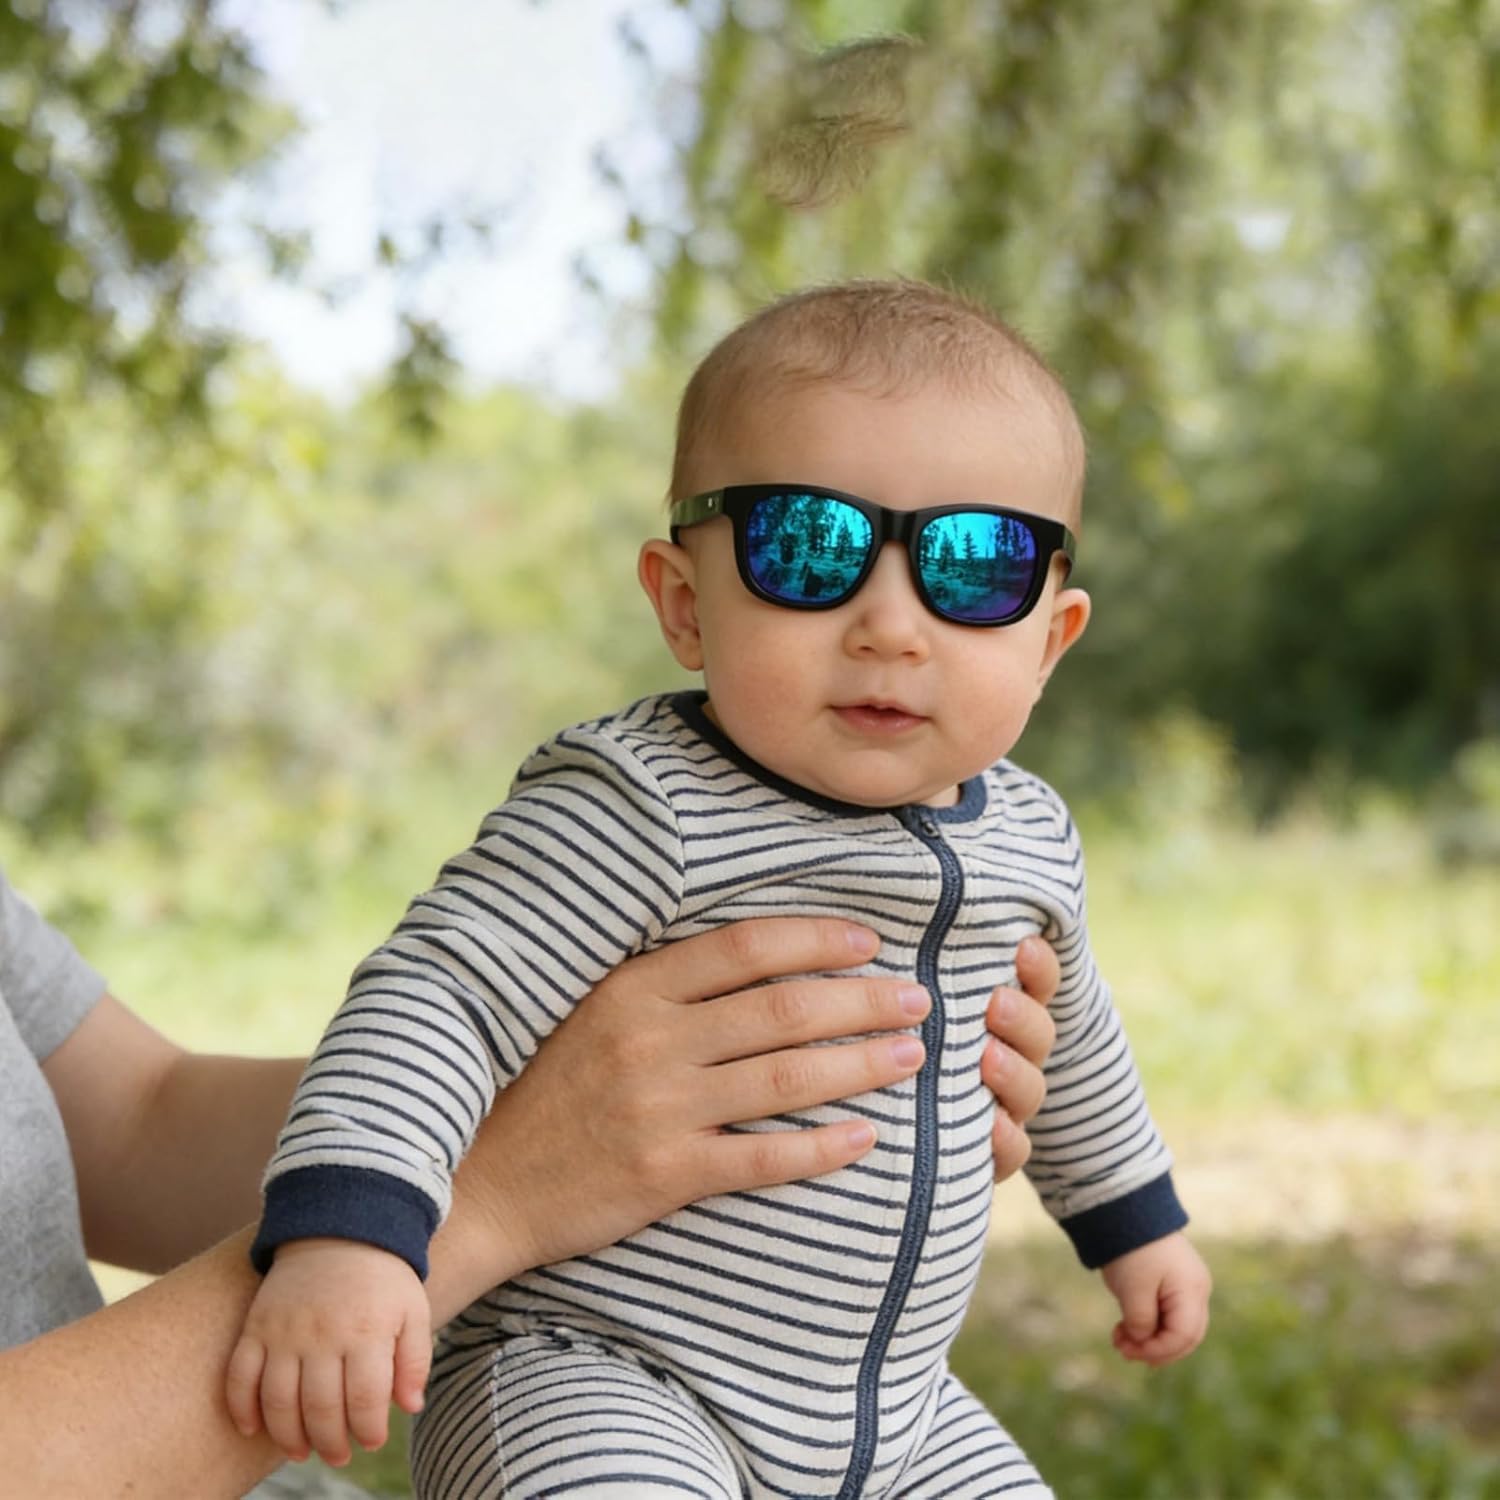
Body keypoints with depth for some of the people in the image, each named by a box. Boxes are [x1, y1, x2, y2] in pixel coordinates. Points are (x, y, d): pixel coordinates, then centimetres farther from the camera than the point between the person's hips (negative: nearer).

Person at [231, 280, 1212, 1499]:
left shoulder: (1027, 840, 6)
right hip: (593, 1378, -8)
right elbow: (441, 991, -25)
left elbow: (1062, 1031, 26)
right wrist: (341, 1229, -39)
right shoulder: (645, 814, -19)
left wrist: (1133, 1214, 38)